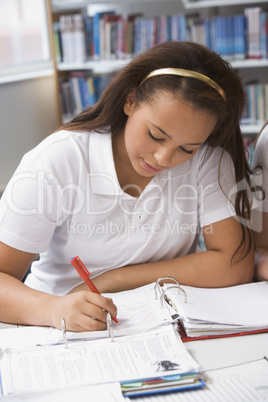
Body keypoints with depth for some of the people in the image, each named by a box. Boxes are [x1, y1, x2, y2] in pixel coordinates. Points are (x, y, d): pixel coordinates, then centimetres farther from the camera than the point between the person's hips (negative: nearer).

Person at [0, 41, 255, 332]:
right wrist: (52, 308, -38)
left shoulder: (210, 159, -11)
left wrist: (112, 279, -16)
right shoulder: (55, 163, -16)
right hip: (64, 330, 0)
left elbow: (236, 266, -16)